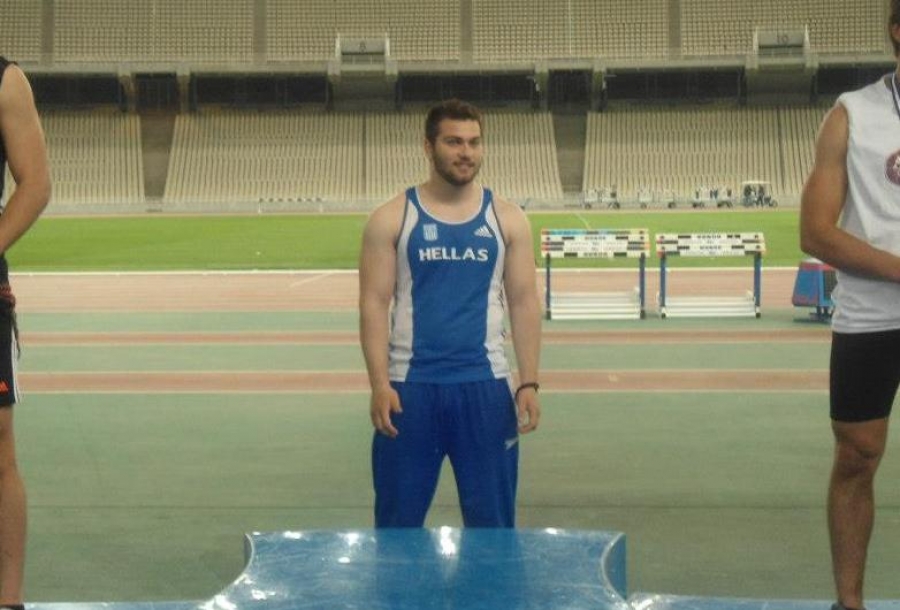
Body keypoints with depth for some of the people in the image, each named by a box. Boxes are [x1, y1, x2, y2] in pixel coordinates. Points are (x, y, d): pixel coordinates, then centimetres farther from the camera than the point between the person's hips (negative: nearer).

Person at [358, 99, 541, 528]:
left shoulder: (507, 219, 5)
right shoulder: (391, 219, 0)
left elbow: (524, 303, 5)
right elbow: (374, 303, -3)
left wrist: (529, 383, -2)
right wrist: (379, 384, -11)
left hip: (485, 386, 1)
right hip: (409, 387, -1)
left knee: (492, 522, 8)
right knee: (398, 523, 6)